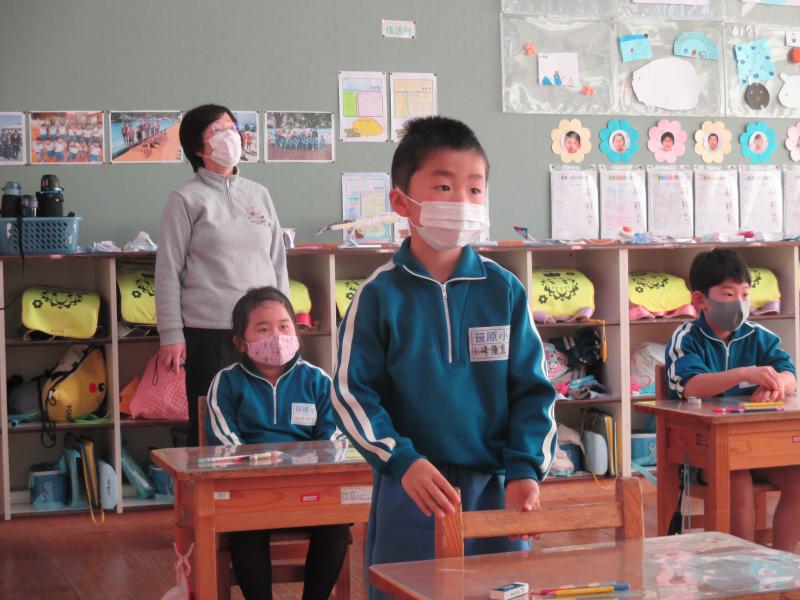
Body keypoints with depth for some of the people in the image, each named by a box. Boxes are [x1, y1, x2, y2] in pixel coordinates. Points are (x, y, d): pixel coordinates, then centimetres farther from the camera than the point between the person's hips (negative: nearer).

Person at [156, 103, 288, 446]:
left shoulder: (259, 195, 14)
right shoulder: (186, 199, 1)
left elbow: (278, 262, 16)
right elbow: (169, 271, -2)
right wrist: (171, 335, -7)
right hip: (209, 332, -4)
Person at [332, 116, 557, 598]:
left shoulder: (505, 291, 1)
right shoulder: (380, 295, -5)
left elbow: (533, 389, 4)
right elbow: (352, 393, -5)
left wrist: (525, 469, -8)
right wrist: (402, 460, -16)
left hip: (493, 488, 2)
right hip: (410, 491, -2)